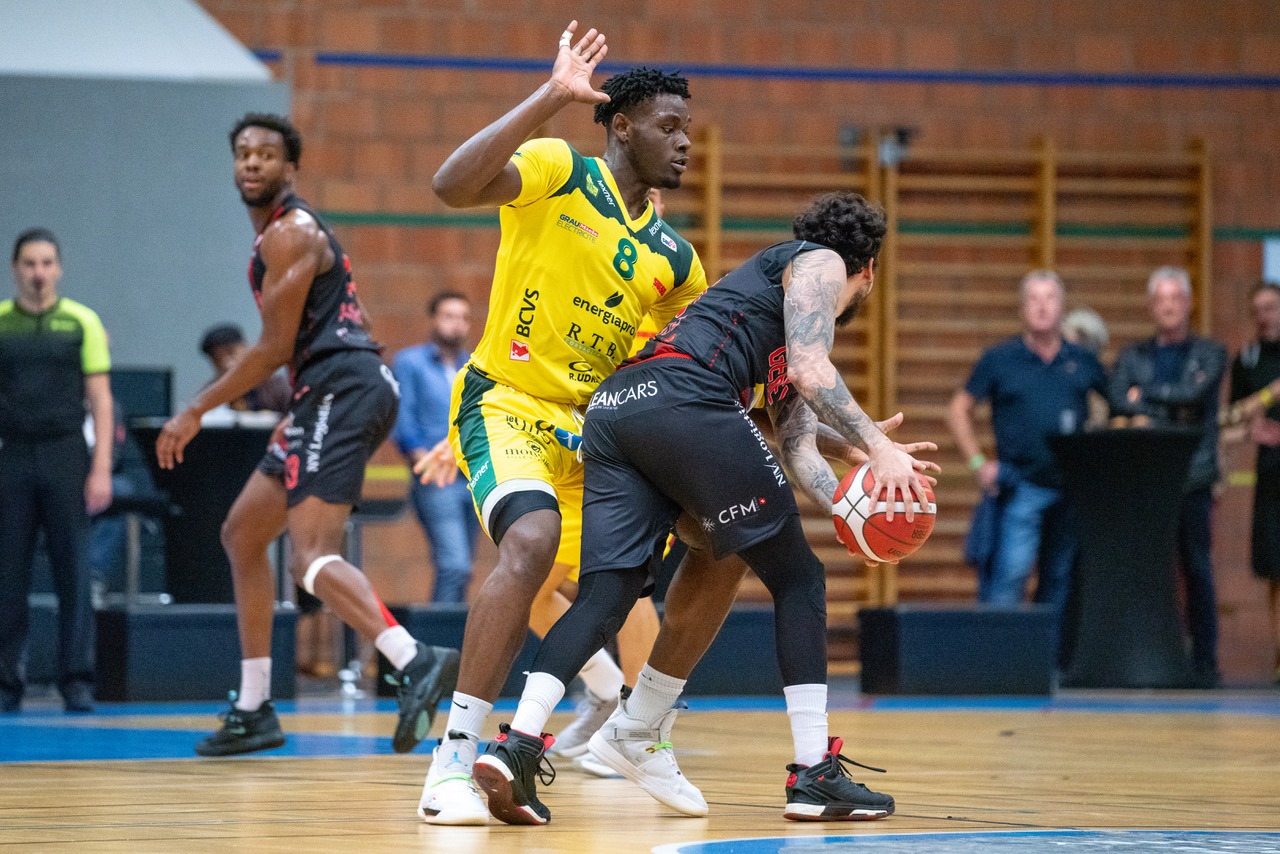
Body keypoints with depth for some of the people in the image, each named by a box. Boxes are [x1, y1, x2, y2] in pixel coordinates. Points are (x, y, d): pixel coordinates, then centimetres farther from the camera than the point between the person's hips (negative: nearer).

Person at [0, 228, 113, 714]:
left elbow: (100, 400, 3)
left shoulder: (81, 322, 3)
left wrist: (101, 469, -5)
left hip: (65, 455, -1)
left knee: (73, 572, -3)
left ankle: (77, 682, 2)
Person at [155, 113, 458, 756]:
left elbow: (275, 347, -11)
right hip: (347, 391, 11)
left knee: (311, 558, -23)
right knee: (242, 533, 18)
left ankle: (417, 664, -43)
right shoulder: (293, 232, 24)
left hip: (342, 390, -11)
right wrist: (298, 417, 28)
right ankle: (252, 712, 20)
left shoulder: (288, 234, -7)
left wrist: (195, 411, -6)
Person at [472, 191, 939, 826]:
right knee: (798, 579, 3)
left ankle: (517, 746, -20)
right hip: (682, 398, -8)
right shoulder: (821, 263, 15)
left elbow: (796, 446, 31)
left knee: (606, 594, 0)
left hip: (612, 409, 8)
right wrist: (877, 447, -7)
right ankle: (815, 774, 0)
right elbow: (810, 371, -4)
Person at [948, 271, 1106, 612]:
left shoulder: (1083, 361, 10)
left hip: (1073, 490, 3)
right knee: (1009, 574, -15)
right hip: (1021, 488, -3)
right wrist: (978, 462, -1)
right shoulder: (1000, 360, 4)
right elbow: (958, 411, 9)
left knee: (1060, 583, 7)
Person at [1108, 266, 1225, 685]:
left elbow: (1195, 392, -8)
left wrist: (1145, 393, -2)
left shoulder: (1210, 354, 10)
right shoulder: (1133, 356, 15)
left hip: (1192, 477, -2)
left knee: (1197, 568, -2)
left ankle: (1204, 661, 1)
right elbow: (1117, 400, -3)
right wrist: (1172, 416, -10)